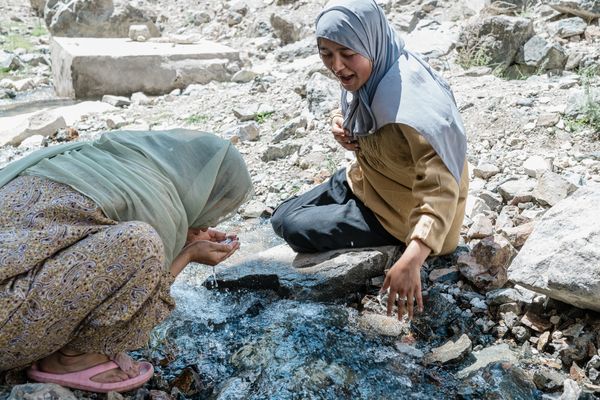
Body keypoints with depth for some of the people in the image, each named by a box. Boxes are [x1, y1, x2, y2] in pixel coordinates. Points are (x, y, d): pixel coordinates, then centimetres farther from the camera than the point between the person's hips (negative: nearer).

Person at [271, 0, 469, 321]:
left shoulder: (410, 98, -33)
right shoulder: (364, 76, -6)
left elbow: (441, 187, -38)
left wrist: (411, 259, -49)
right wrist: (342, 127, -10)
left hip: (400, 210, -8)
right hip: (364, 182, 8)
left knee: (294, 228, -12)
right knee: (282, 217, 8)